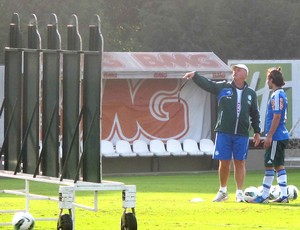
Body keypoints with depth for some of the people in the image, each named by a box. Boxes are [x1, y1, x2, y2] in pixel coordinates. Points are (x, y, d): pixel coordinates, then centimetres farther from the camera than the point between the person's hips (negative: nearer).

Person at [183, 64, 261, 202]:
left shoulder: (251, 94, 8)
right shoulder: (223, 87, 5)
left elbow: (254, 114, 14)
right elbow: (206, 83, -3)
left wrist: (257, 131, 12)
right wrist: (195, 75, -20)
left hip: (242, 134, 1)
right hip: (223, 133, 0)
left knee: (240, 162, 2)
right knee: (224, 162, 3)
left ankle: (239, 193, 10)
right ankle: (223, 191, 20)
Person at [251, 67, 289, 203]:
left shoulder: (277, 95, -15)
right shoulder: (281, 94, 15)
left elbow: (277, 117, -20)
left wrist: (269, 136, -19)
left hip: (276, 137, -10)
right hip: (282, 136, 10)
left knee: (269, 165, -6)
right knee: (279, 165, 11)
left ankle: (264, 196, -4)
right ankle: (284, 195, 12)